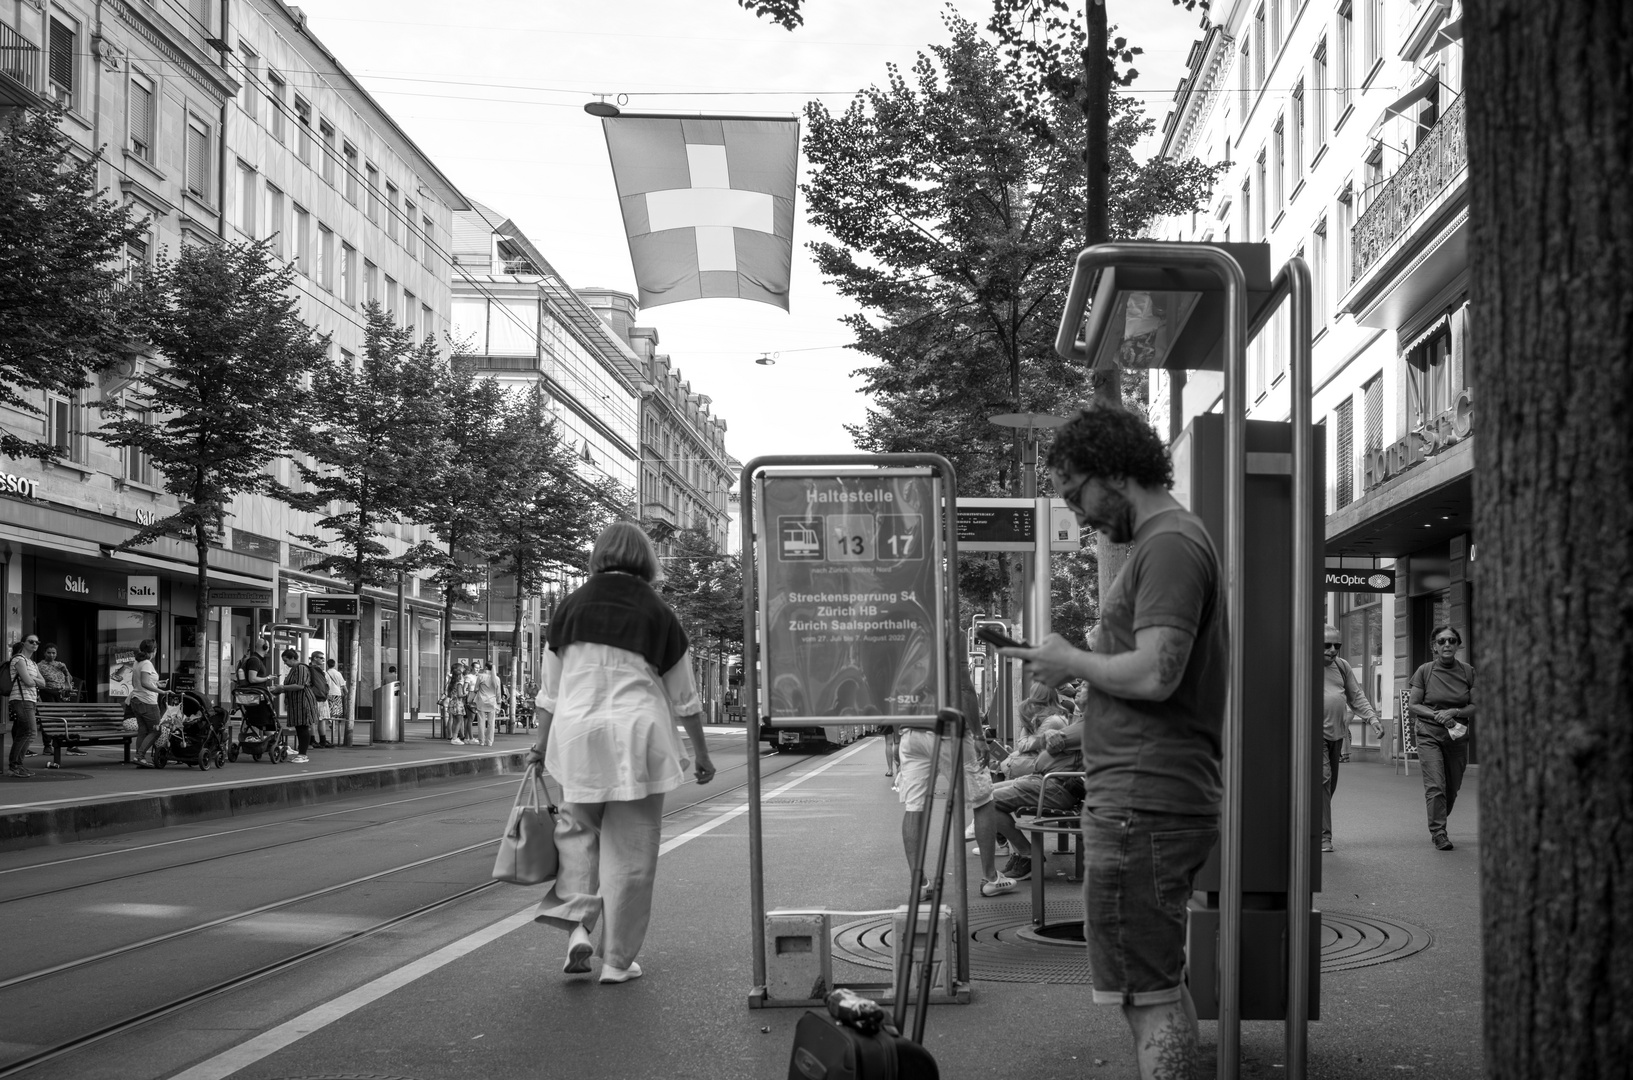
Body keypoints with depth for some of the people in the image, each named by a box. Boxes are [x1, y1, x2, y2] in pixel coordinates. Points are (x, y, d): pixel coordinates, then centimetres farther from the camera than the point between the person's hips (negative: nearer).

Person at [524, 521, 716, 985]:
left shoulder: (571, 607, 5)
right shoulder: (657, 614, 1)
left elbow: (551, 690, 9)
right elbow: (684, 698, 6)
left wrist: (541, 746, 18)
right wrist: (701, 754, 15)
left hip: (577, 737, 2)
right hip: (638, 737, -2)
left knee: (578, 827, 18)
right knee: (630, 849, 4)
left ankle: (576, 923, -1)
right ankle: (617, 959, 9)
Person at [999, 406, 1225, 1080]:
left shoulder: (1170, 544, -13)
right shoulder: (1164, 540, 19)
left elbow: (1154, 675, -23)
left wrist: (1071, 661, -8)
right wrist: (1075, 662, 8)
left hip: (1143, 803, -11)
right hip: (1145, 797, 11)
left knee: (1149, 988, -5)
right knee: (1155, 984, 18)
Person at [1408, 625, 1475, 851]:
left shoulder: (1468, 672, 1)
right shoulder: (1424, 671, -3)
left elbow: (1476, 707, 3)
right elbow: (1412, 706, 0)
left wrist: (1454, 712, -15)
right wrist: (1436, 715, -14)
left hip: (1458, 738, 2)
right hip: (1429, 736, -2)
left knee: (1452, 789, 10)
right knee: (1435, 786, -15)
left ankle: (1437, 825, 32)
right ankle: (1438, 832, -9)